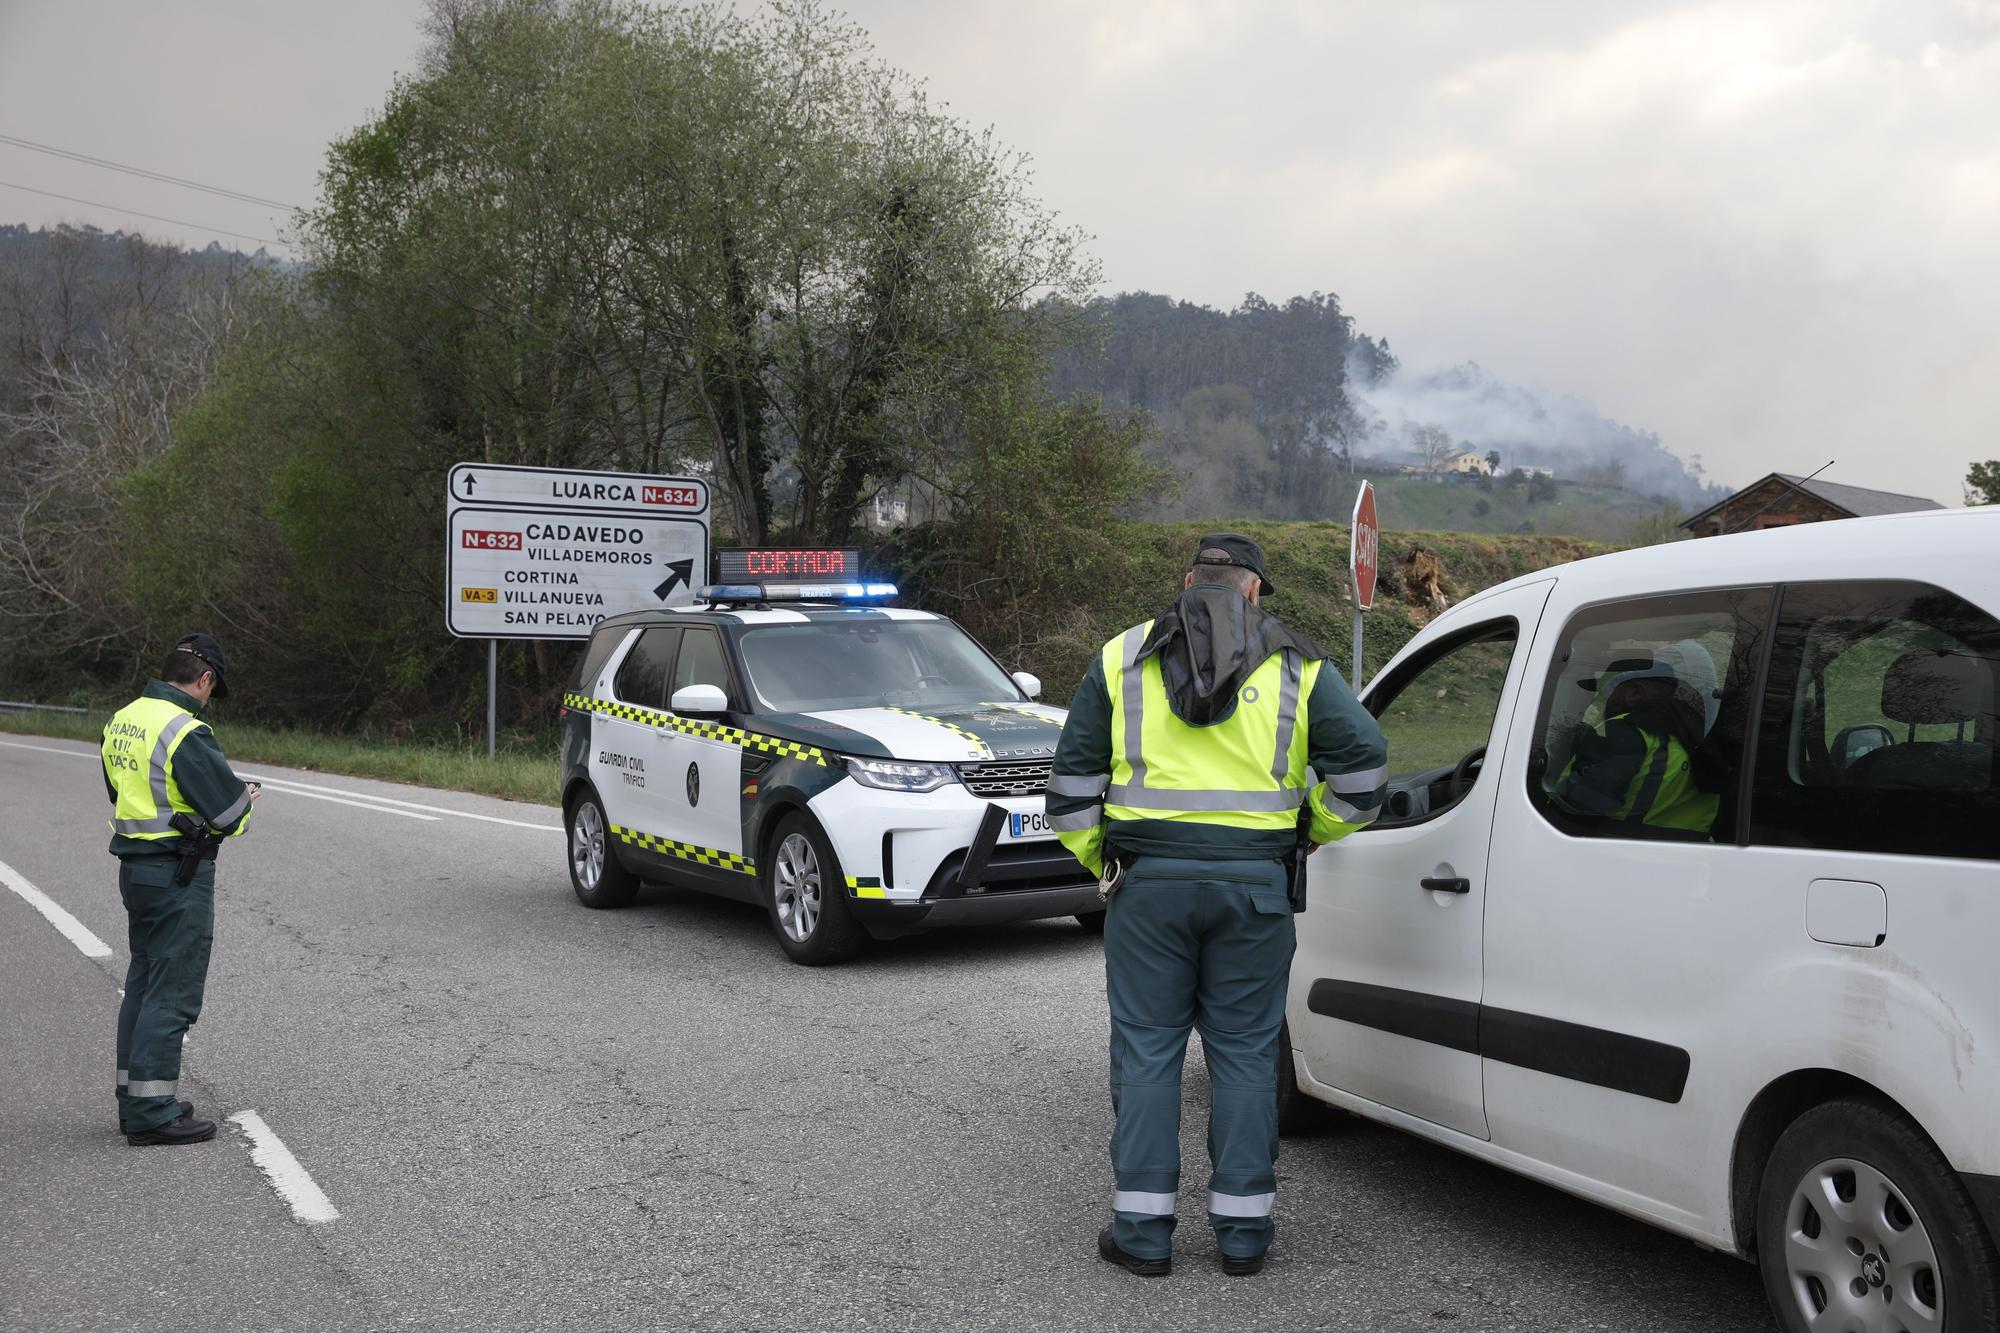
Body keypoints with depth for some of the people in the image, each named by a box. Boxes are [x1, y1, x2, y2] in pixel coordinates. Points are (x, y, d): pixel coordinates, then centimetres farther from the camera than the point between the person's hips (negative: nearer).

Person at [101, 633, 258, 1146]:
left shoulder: (122, 720, 9)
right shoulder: (186, 733, -20)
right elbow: (228, 811, -19)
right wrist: (245, 797, 5)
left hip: (134, 867, 9)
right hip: (180, 875, -9)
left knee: (143, 982, 17)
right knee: (173, 991, -3)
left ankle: (136, 1099, 25)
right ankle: (152, 1113, 0)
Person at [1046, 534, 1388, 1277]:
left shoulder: (1123, 658, 8)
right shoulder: (1295, 665, 7)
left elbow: (1073, 778, 6)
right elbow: (1363, 759, 0)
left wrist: (1099, 860, 16)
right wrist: (1315, 829, 15)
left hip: (1149, 880, 0)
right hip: (1253, 880, 0)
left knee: (1147, 1049, 6)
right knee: (1244, 1052, 9)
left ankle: (1143, 1229, 9)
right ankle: (1242, 1228, 13)